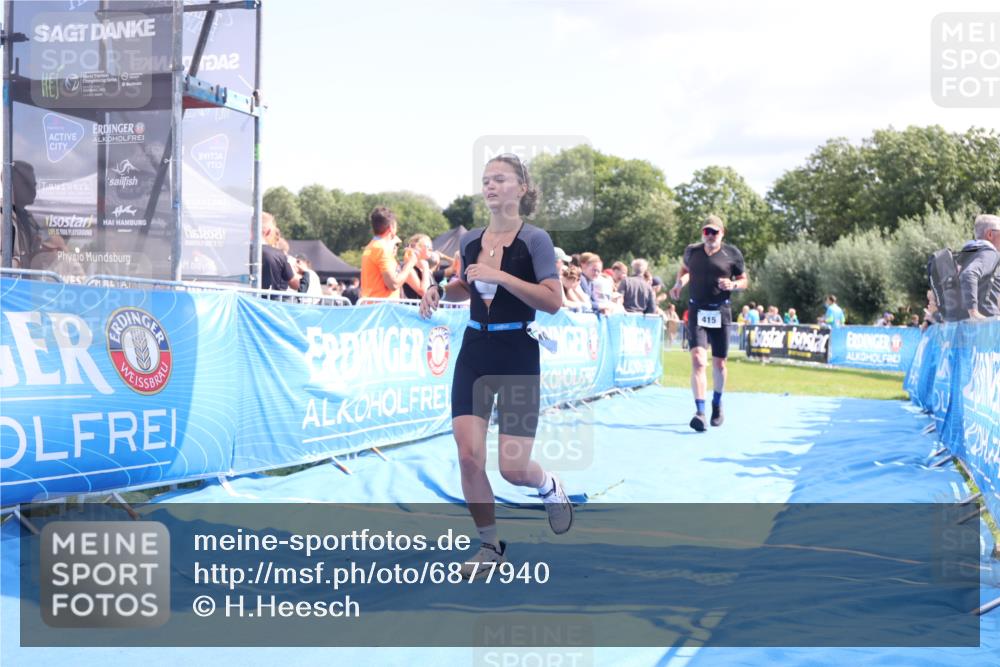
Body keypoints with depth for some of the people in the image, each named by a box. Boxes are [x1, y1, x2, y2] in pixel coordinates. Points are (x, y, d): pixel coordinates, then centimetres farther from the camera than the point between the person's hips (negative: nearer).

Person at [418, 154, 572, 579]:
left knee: (513, 468, -4)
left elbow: (554, 301, -19)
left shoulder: (535, 239, -10)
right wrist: (440, 289, 5)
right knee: (468, 457, -4)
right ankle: (490, 546, 15)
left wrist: (500, 276, -25)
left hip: (518, 356, -4)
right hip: (474, 352, 5)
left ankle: (550, 487, 33)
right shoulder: (470, 240, 6)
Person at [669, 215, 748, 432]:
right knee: (698, 359, -18)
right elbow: (684, 269, 24)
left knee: (719, 364, 9)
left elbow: (744, 280, 9)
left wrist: (732, 285, -13)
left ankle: (717, 403, 36)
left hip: (721, 312, 0)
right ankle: (700, 411, -23)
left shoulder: (732, 254, 0)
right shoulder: (692, 251, 5)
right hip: (697, 312, 0)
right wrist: (679, 284, 4)